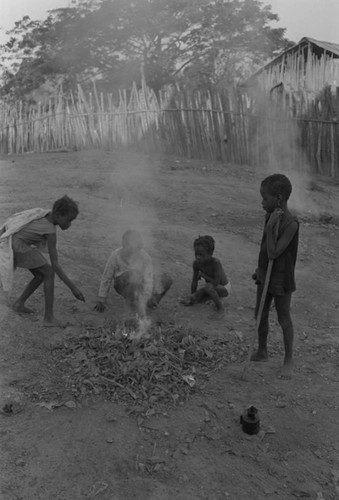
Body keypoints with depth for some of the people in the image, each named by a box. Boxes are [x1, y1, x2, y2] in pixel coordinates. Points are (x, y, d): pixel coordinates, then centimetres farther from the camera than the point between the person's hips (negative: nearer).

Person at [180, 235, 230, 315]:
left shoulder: (216, 262, -35)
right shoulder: (196, 263, -19)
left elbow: (216, 282, -38)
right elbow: (194, 281, -9)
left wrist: (202, 275, -25)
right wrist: (191, 297, -3)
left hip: (224, 288, -6)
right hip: (212, 287, 6)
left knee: (208, 286, -35)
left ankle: (220, 306, -10)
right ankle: (215, 296, 15)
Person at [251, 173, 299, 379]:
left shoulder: (290, 223, -23)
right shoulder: (271, 217, 1)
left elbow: (273, 253, -27)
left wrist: (270, 226, -29)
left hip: (281, 279, -7)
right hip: (265, 275, 8)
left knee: (284, 319, 7)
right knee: (261, 315, 17)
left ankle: (289, 360, 24)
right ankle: (262, 351, 37)